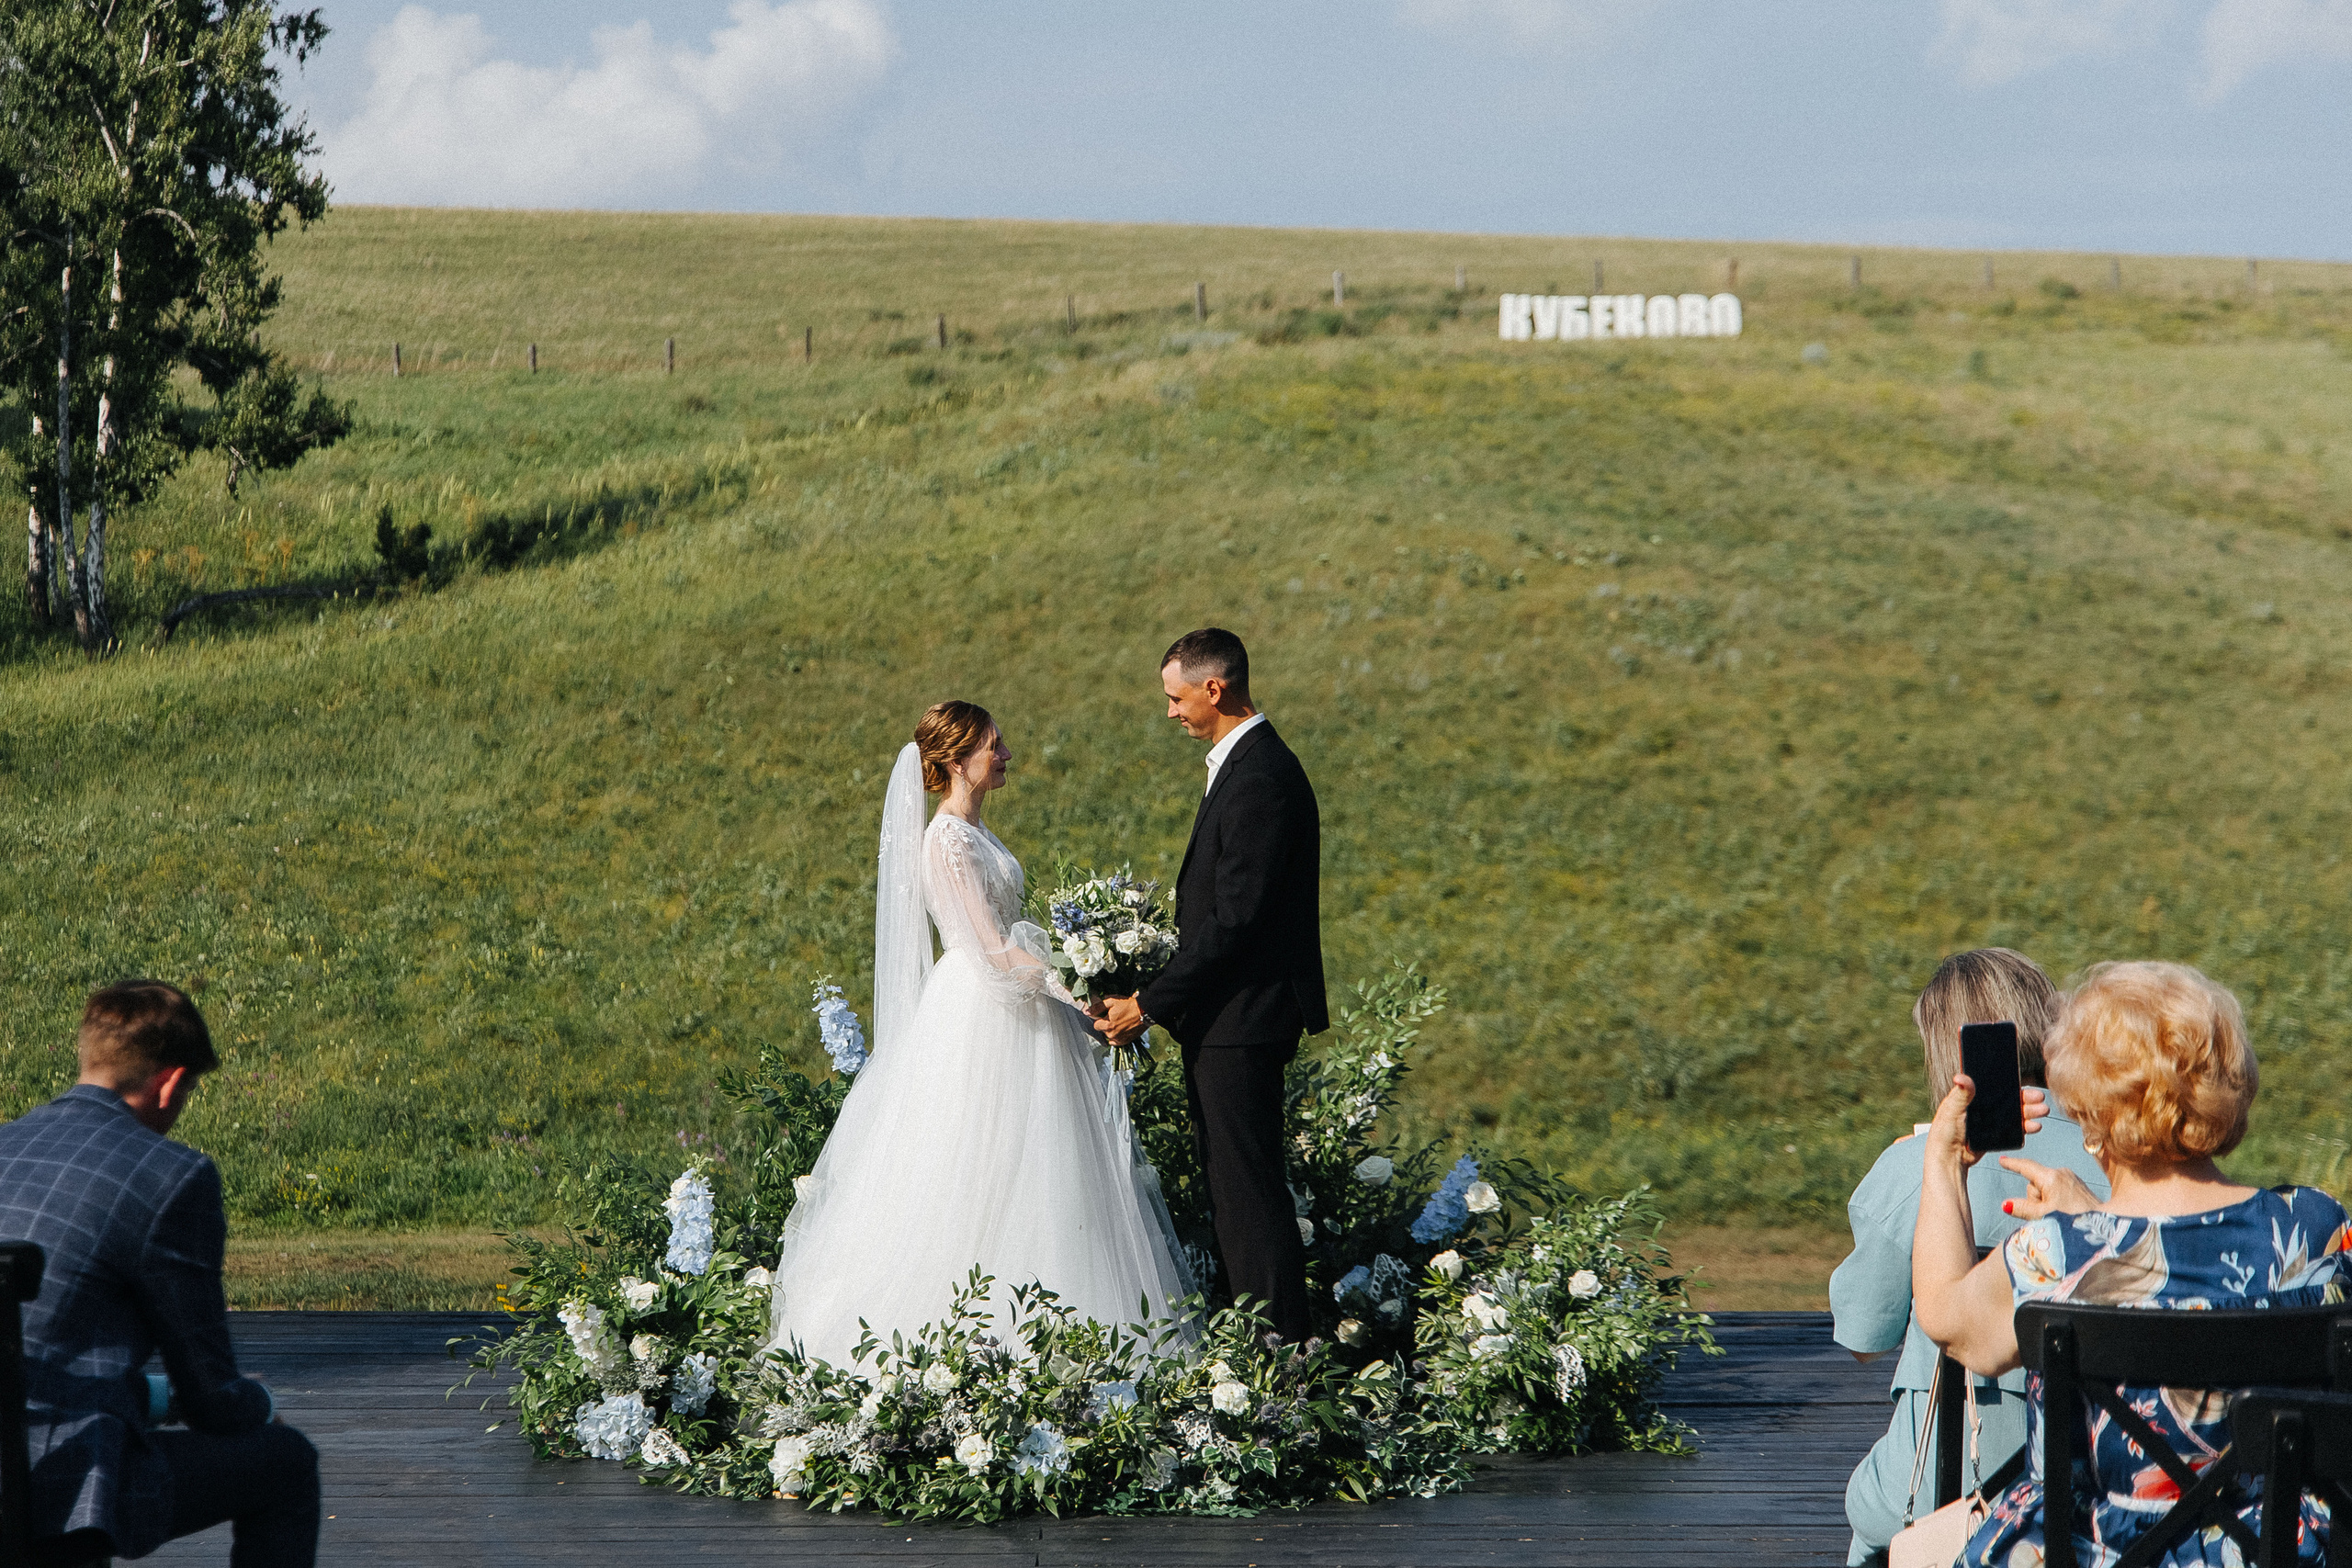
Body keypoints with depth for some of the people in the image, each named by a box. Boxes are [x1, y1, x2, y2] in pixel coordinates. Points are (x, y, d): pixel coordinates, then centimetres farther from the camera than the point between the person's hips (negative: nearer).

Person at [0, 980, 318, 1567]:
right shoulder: (173, 1177, -9)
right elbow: (212, 1398, -2)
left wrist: (150, 1392, 32)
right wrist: (260, 1407, 21)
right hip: (60, 1492, -8)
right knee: (285, 1461, 13)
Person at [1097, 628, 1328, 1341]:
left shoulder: (1259, 779, -20)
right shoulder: (1247, 765, 13)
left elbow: (1234, 920, -22)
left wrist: (1149, 1005, -17)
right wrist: (1160, 993, 15)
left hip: (1240, 1020, -11)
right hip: (1227, 1017, 11)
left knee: (1248, 1187, -6)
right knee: (1231, 1182, 13)